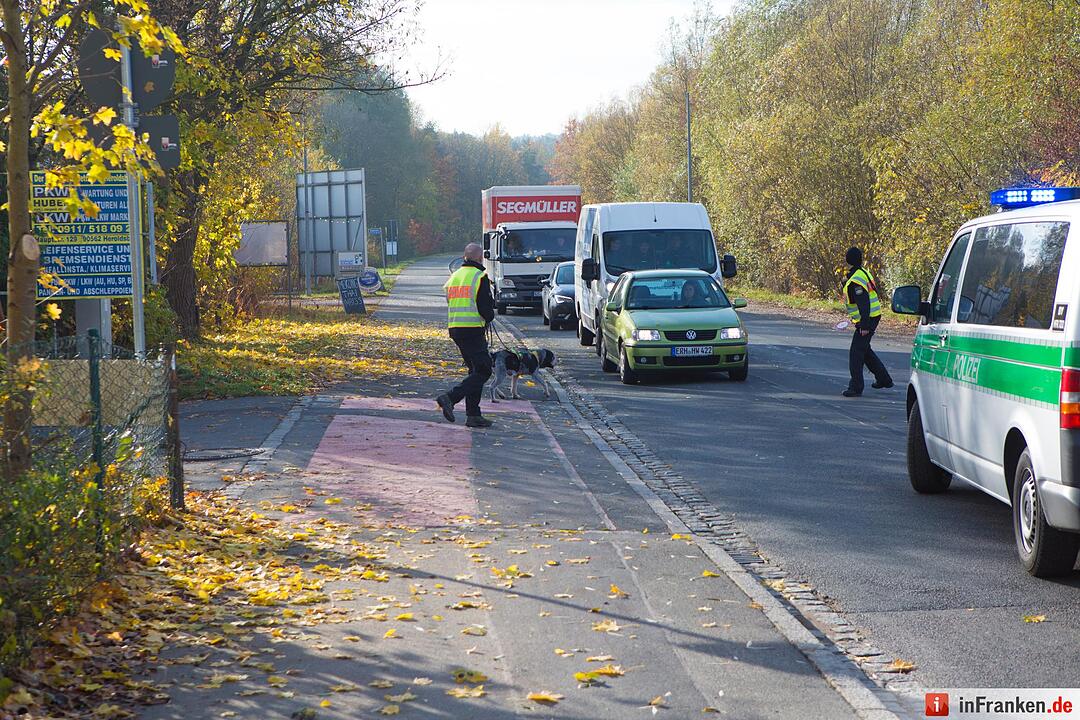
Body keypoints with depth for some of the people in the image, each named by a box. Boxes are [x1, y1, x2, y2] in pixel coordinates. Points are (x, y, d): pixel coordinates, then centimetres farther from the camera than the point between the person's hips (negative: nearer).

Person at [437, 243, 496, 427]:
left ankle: (473, 414, 11)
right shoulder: (480, 277, -9)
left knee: (476, 370, 15)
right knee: (483, 370, -6)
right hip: (473, 329, -8)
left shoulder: (454, 276, 16)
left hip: (454, 329, 8)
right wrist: (489, 316, 8)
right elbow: (486, 307, -15)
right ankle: (450, 398, -20)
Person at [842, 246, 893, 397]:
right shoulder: (863, 272, 12)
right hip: (873, 317, 11)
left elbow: (863, 304, -25)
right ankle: (884, 379, 30)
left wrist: (864, 325, -26)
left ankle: (856, 387, -7)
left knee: (856, 352, -7)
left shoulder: (855, 280, -21)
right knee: (864, 349, 22)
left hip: (867, 320, -11)